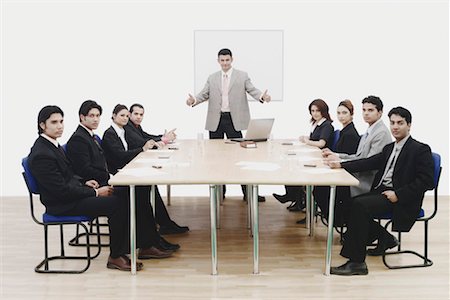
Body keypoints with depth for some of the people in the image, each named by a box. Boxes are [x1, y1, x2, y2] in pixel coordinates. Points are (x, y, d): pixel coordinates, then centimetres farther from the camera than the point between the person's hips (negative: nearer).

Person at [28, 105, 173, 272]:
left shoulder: (53, 144, 10)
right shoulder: (41, 154, -21)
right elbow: (62, 190, -23)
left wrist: (84, 183, 5)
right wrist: (95, 192, -17)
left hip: (72, 193, 10)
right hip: (63, 205, -10)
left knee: (126, 195, 0)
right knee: (117, 204, -21)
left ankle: (145, 246, 7)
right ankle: (116, 257, -7)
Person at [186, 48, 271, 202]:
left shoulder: (242, 76, 6)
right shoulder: (212, 78, 13)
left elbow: (252, 90, -4)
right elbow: (204, 94, 6)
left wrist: (262, 96, -25)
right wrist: (194, 100, -15)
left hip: (234, 120, -3)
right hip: (216, 120, 3)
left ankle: (247, 192, 2)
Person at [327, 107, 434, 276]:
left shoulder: (421, 150, -5)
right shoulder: (389, 148, 20)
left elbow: (426, 181, -13)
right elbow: (369, 163, 12)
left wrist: (398, 195, -20)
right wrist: (341, 165, 0)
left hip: (400, 200, -8)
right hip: (380, 191, 8)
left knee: (359, 205, -27)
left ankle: (356, 262, -23)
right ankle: (385, 238, 13)